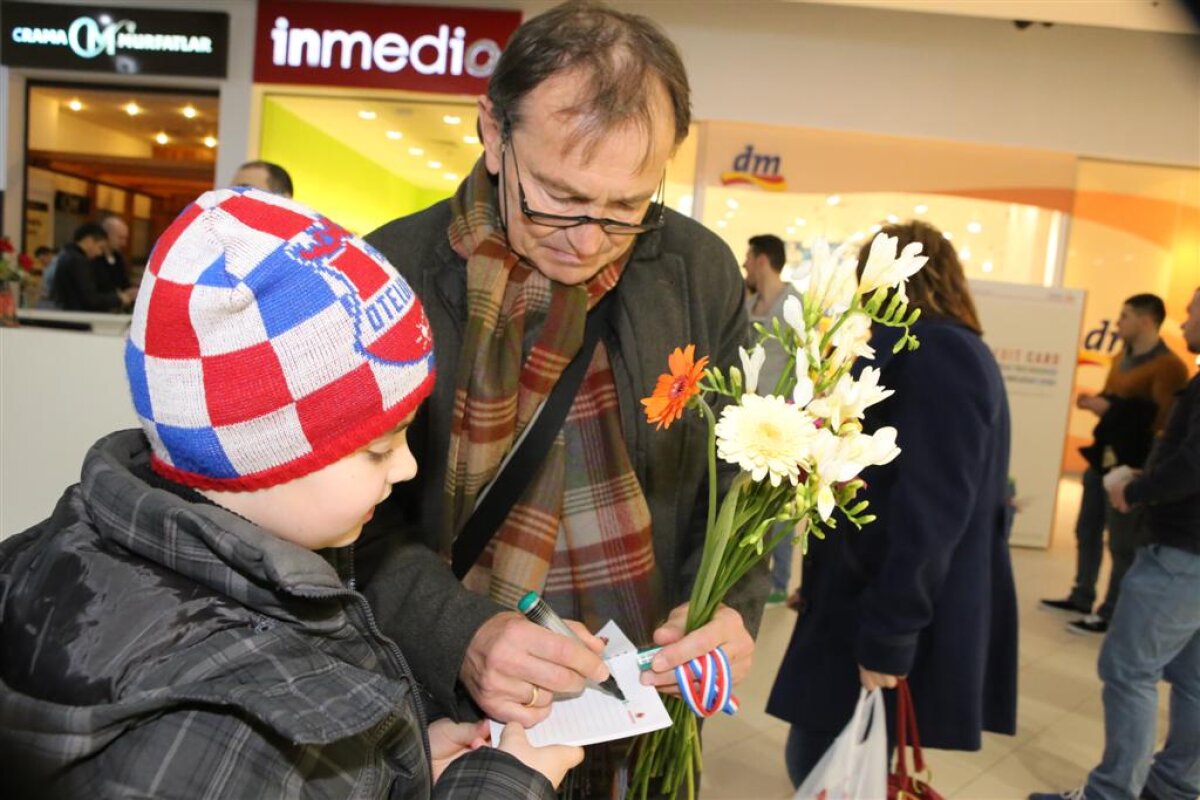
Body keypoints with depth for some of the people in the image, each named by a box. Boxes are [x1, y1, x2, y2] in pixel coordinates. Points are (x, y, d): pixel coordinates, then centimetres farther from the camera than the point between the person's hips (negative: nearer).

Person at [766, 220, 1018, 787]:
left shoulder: (936, 356, -16)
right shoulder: (938, 351, 17)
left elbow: (926, 513, -23)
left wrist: (888, 636, -21)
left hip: (888, 630, -9)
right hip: (869, 606, 9)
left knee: (820, 767, 0)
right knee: (817, 764, 17)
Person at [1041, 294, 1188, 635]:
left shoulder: (1169, 366, -16)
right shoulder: (1124, 356, 14)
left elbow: (1162, 420, -24)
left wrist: (1109, 407, -24)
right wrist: (1096, 401, 4)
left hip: (1132, 467, -9)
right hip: (1102, 457, 9)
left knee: (1123, 544, 0)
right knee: (1087, 532, 17)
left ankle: (1111, 613, 10)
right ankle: (1081, 598, 30)